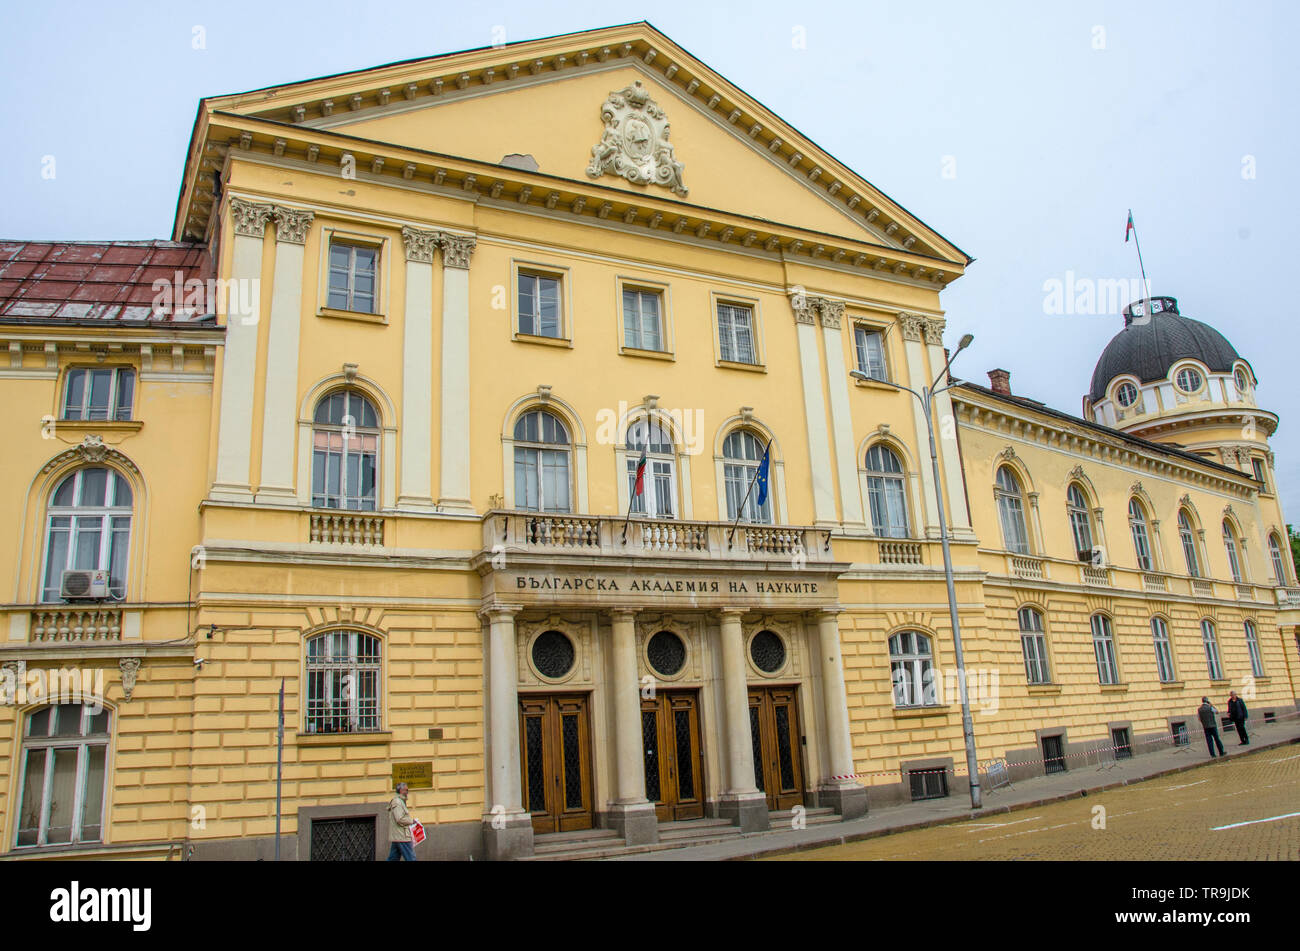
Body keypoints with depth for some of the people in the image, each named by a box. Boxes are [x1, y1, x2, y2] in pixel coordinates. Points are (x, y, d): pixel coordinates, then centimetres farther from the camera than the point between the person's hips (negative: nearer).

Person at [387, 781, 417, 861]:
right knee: (411, 858, -7)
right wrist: (411, 820, -8)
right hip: (402, 836, -10)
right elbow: (400, 819, -21)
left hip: (396, 836, 10)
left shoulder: (399, 801, 20)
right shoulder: (397, 802, -12)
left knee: (393, 858, 10)